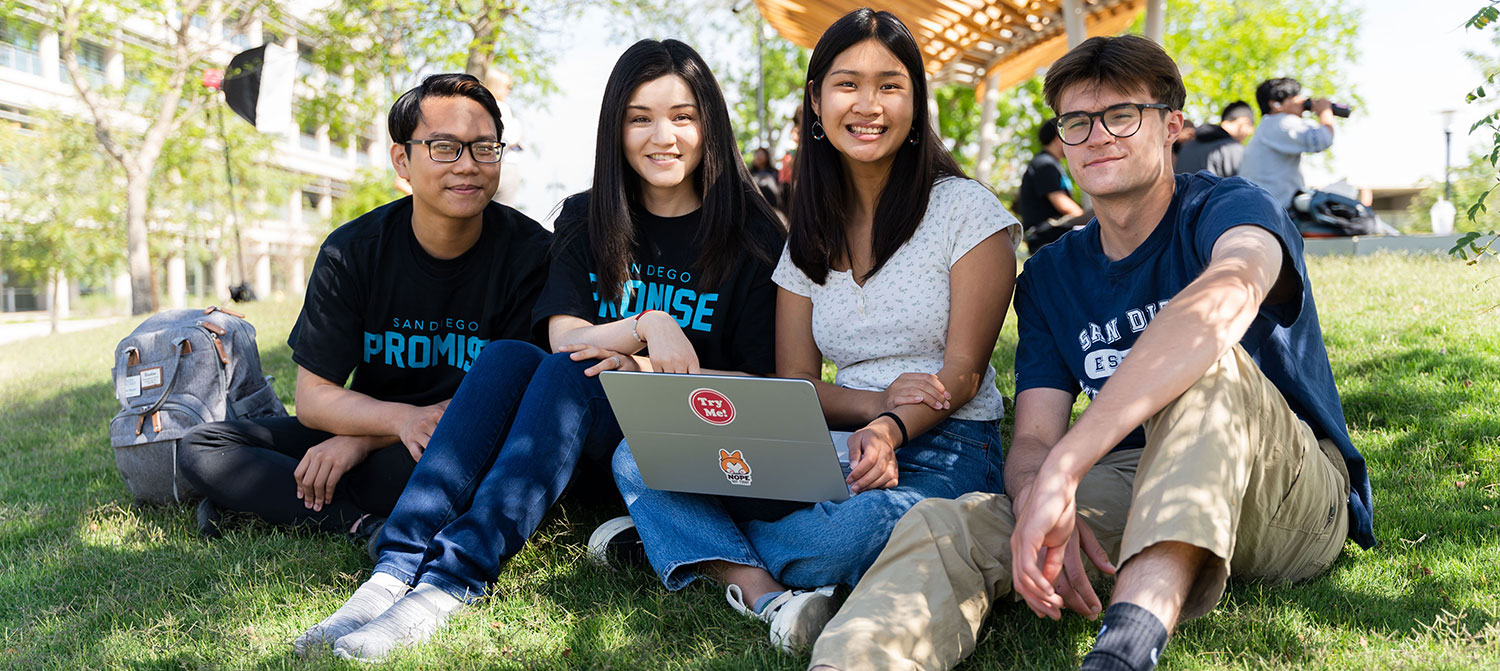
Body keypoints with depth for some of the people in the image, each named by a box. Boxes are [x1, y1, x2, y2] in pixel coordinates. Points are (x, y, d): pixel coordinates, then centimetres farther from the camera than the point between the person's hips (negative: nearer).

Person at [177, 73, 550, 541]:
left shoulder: (531, 253, -12)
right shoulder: (351, 252, -6)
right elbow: (313, 397, -7)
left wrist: (366, 439, -19)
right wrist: (401, 418, -30)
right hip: (362, 431, 3)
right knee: (200, 448, -9)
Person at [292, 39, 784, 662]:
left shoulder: (752, 236, -4)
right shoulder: (584, 221, 8)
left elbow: (761, 382, -6)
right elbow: (566, 339, -4)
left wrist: (647, 369, -19)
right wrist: (648, 325, -23)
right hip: (587, 439, 4)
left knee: (567, 373, -30)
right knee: (505, 355, -25)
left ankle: (456, 577, -41)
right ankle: (397, 567, -36)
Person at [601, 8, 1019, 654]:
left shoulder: (967, 209, -1)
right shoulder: (809, 236, 12)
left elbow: (963, 373, -6)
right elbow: (794, 384, 8)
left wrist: (890, 429, -27)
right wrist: (877, 401, -13)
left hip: (946, 450, -4)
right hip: (842, 444, 4)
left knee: (844, 536, -39)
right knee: (639, 455, -16)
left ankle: (681, 535, -10)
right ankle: (763, 593, -34)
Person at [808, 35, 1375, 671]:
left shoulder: (1231, 209, -6)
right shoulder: (1049, 275, 10)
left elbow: (1225, 298, -33)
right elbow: (1034, 439, 1)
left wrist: (1064, 466, -44)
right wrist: (1043, 504, -27)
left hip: (1295, 495, -3)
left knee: (1203, 362, -35)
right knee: (946, 525, -23)